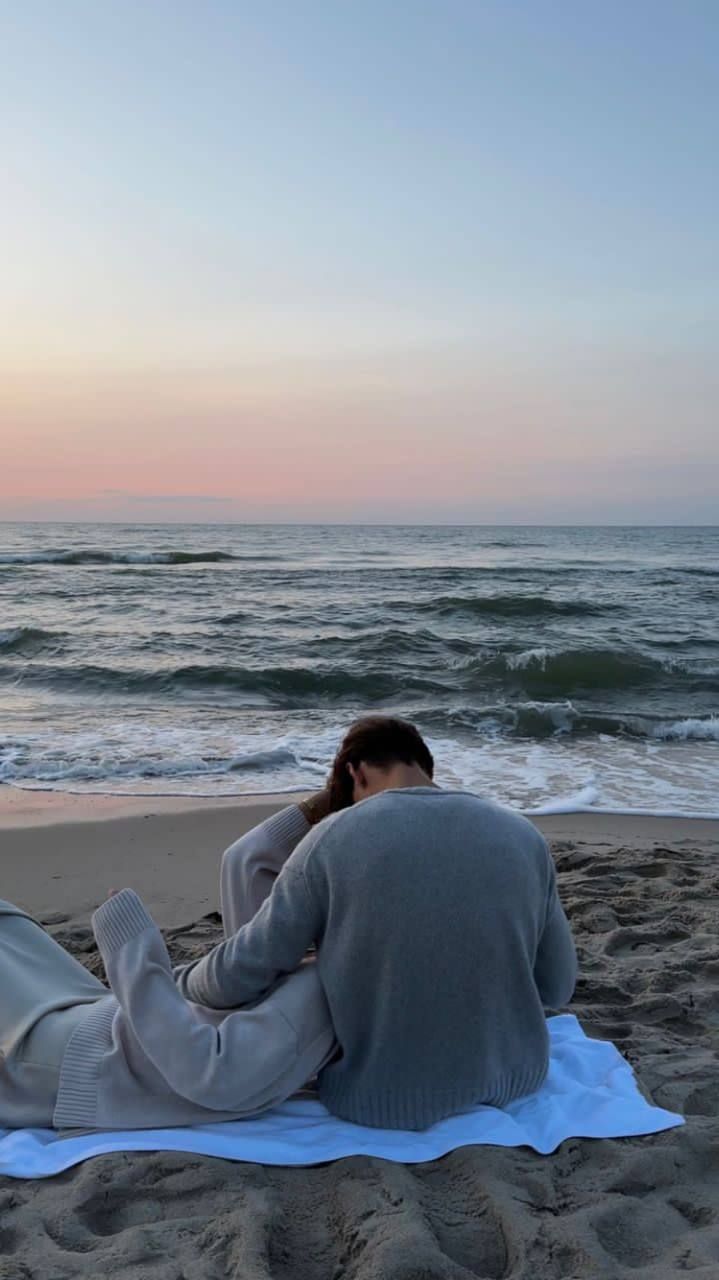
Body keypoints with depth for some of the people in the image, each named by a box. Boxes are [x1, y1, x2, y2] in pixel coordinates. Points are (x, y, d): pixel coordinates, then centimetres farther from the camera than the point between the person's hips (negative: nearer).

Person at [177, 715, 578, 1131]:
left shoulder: (334, 839, -15)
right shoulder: (522, 836, -7)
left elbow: (241, 974, -10)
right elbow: (557, 987, 2)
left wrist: (180, 984, 11)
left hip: (387, 1097, -3)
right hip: (510, 1076, 3)